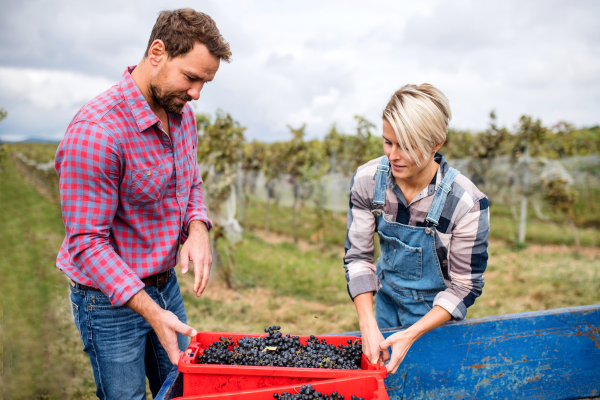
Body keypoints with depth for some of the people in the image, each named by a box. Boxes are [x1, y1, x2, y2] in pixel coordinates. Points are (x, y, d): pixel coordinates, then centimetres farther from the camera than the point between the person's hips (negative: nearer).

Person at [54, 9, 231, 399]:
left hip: (167, 284, 7)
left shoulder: (182, 113, -1)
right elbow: (87, 242, -24)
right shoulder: (95, 132, -27)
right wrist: (152, 312, -28)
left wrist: (197, 228, -10)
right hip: (110, 299, -7)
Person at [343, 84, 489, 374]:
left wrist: (411, 335, -28)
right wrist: (368, 324, -23)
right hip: (386, 302, 4)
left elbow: (465, 287, -20)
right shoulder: (367, 179, -19)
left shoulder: (466, 203, -29)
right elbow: (357, 256, -14)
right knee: (380, 368, 23)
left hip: (436, 316, -3)